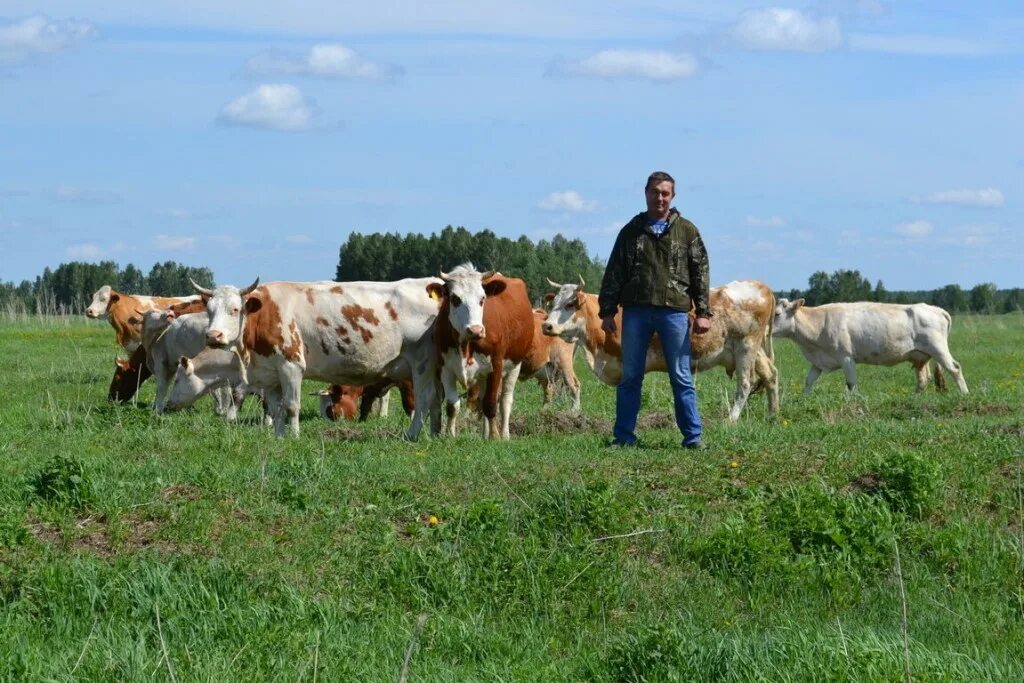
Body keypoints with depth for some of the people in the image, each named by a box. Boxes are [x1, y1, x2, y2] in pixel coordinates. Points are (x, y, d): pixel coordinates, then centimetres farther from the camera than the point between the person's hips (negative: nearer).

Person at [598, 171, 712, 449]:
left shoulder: (687, 231, 8)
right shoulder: (631, 231, 11)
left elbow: (700, 272, 7)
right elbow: (613, 274, 11)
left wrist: (703, 312, -1)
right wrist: (607, 311, 4)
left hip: (674, 311, -1)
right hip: (636, 311, 1)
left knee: (681, 377, 1)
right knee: (630, 376, 4)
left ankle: (693, 436, 5)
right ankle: (624, 436, 10)